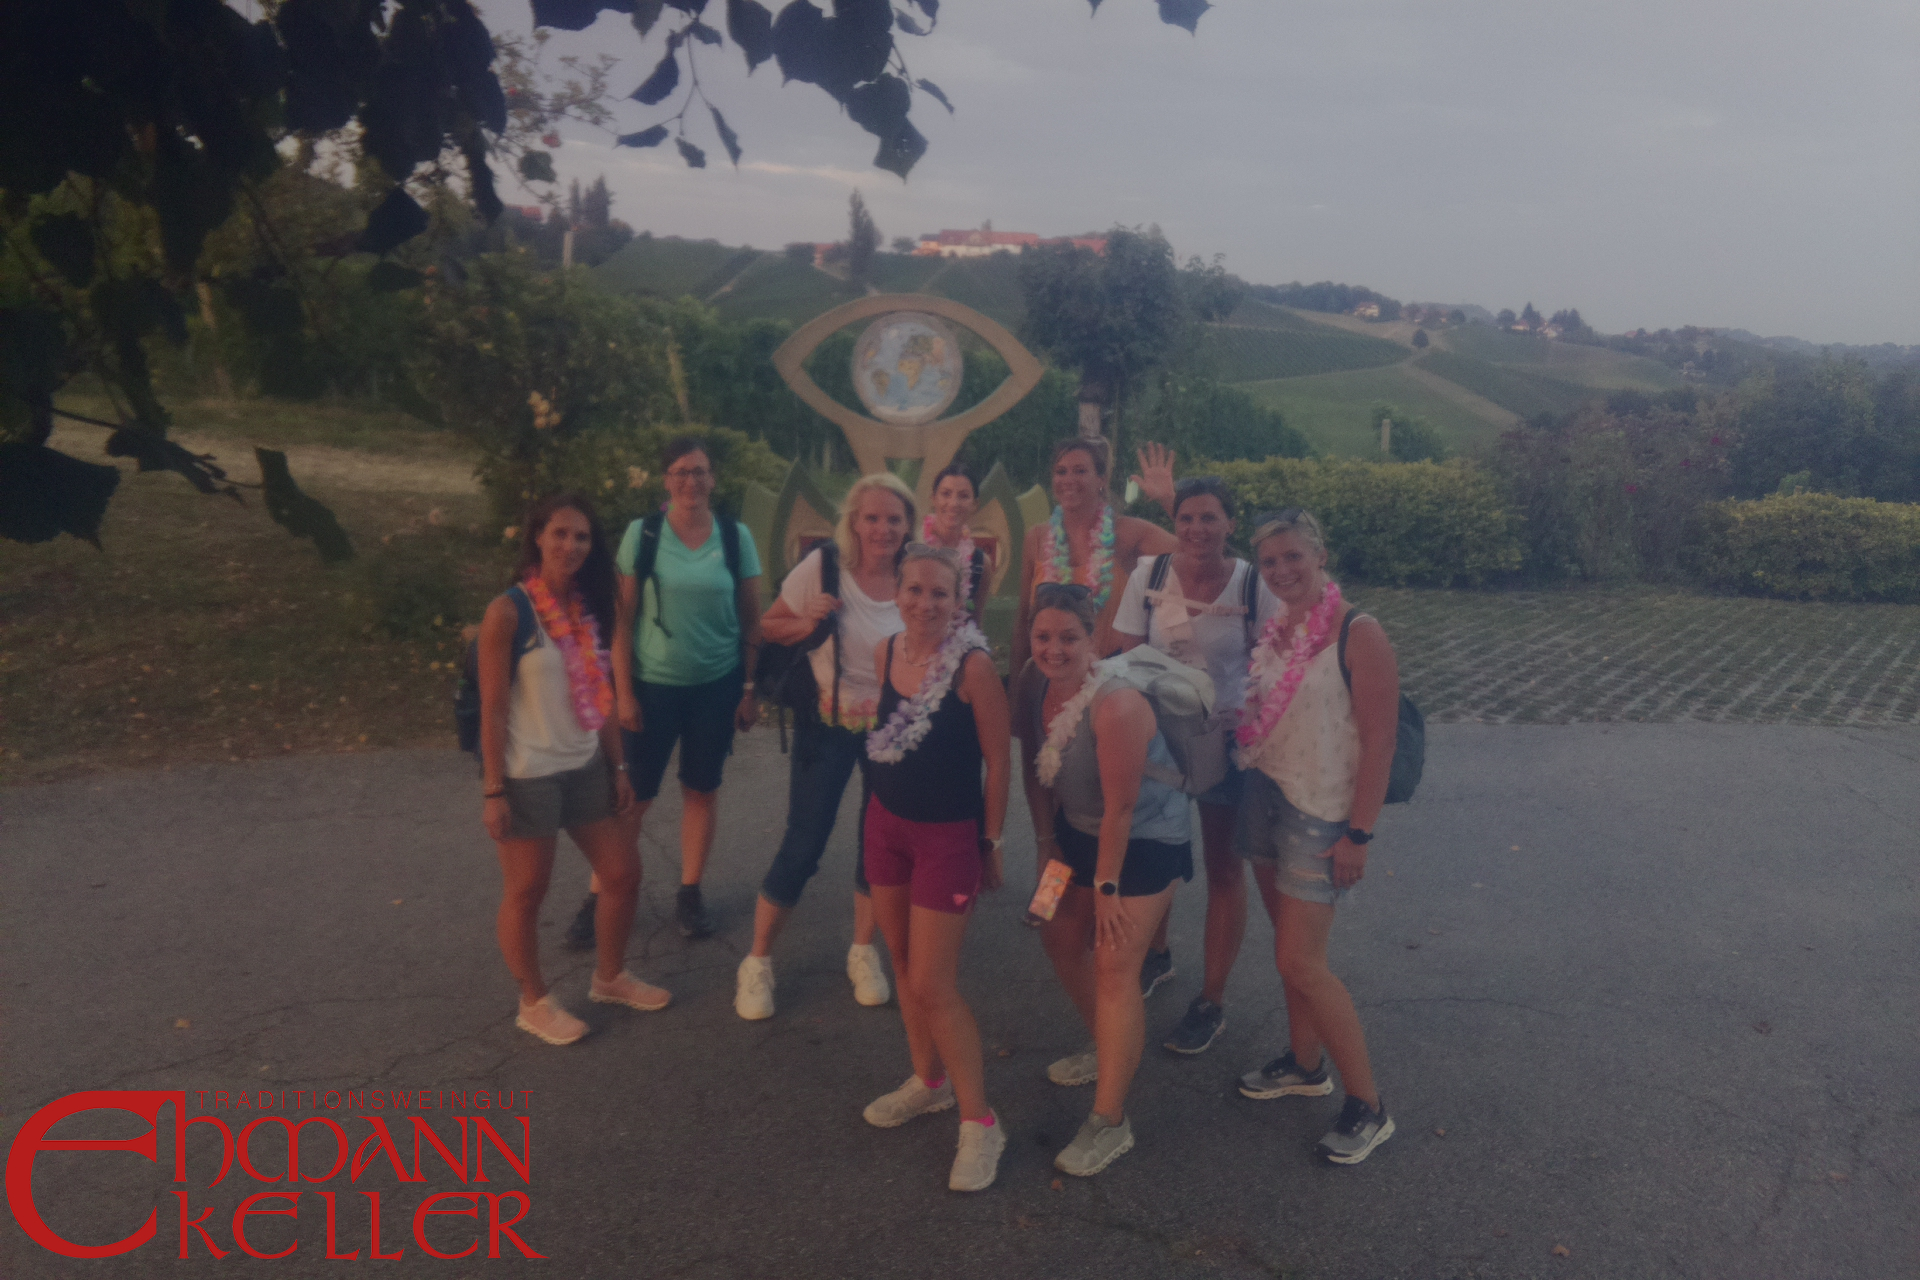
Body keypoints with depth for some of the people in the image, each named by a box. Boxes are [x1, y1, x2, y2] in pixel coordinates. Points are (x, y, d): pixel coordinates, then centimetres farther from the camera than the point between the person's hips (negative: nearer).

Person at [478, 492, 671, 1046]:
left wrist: (618, 764, 10)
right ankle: (534, 1003, 27)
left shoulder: (587, 609, 6)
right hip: (527, 775, -7)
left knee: (623, 873, 13)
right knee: (526, 892, 8)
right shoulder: (508, 611, -15)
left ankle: (609, 977, 35)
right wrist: (493, 790, -15)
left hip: (585, 768, 7)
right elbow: (493, 710, -15)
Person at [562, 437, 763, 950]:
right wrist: (623, 691, -7)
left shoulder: (736, 537, -2)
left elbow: (752, 620, 3)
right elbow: (623, 619, -4)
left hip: (717, 686, 2)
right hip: (653, 684, -1)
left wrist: (750, 689, 0)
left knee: (702, 790, 11)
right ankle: (599, 897, 17)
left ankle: (689, 893, 26)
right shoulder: (642, 533, -6)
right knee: (633, 795, 3)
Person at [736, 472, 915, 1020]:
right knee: (802, 849, -1)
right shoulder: (824, 565, -14)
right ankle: (757, 963, 19)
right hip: (828, 724, -3)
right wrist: (807, 622, -24)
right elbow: (769, 626, -4)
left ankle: (863, 953, 33)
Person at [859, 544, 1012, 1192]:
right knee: (904, 961, 17)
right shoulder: (885, 652, -1)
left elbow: (998, 760, -13)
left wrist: (991, 842, -7)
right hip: (886, 822, 6)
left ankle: (979, 1123, 13)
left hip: (949, 834, -6)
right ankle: (928, 1080, 38)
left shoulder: (973, 666, -20)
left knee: (932, 987, -4)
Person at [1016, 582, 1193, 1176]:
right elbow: (1037, 773, 5)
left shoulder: (1116, 706, -31)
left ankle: (1109, 1123, -1)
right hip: (1080, 831, 8)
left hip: (1144, 839, -8)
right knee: (1061, 937, 17)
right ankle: (1109, 1049, 41)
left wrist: (1107, 887, -20)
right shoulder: (1037, 692, -8)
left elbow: (1121, 806, -26)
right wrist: (1047, 844, 8)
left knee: (1114, 968, -10)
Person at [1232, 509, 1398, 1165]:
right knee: (1290, 947, 17)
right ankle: (1305, 1064, 36)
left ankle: (1368, 1106, 9)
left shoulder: (1358, 634, -15)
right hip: (1264, 797, 7)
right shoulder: (1271, 630, 6)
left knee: (1300, 963, -6)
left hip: (1321, 815, -7)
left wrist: (1358, 835, -16)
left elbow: (1379, 741, -16)